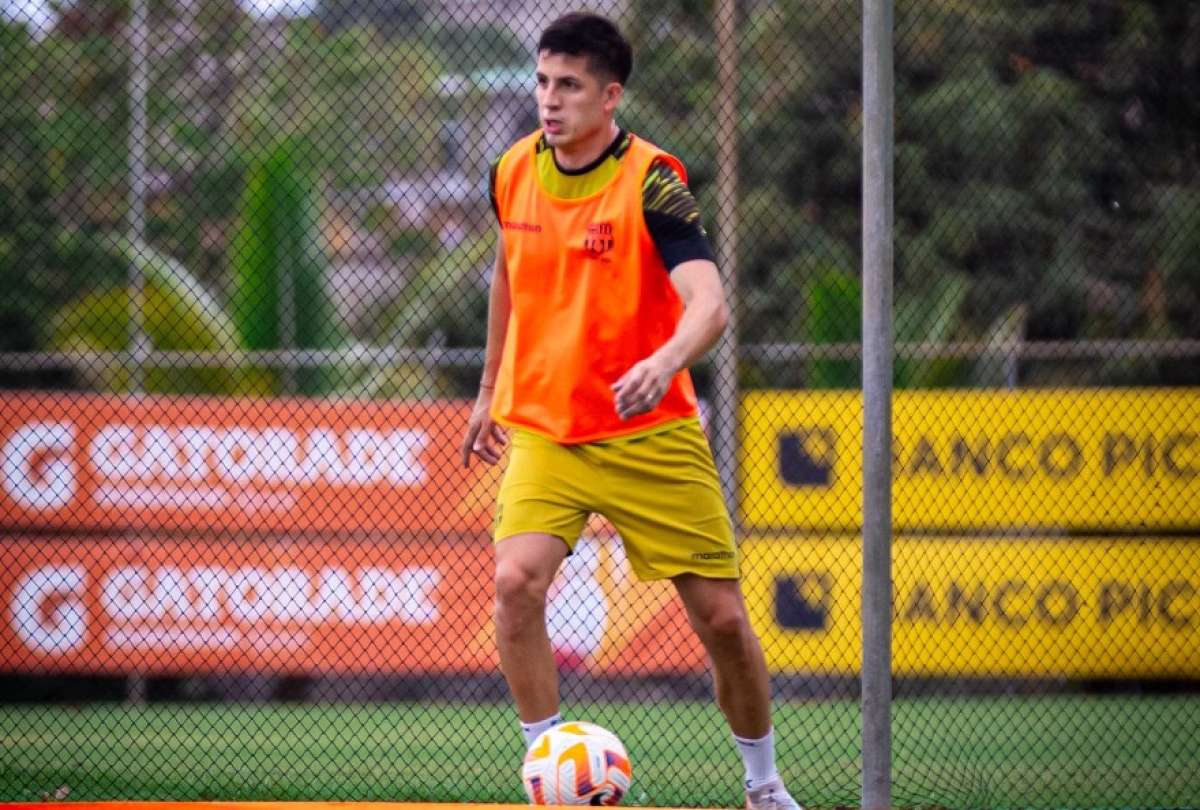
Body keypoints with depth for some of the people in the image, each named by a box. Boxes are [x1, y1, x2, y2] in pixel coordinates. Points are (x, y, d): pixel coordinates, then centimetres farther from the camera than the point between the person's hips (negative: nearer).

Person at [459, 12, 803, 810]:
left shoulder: (652, 182, -16)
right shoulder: (514, 173, 0)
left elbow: (710, 305, -29)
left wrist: (666, 362, -50)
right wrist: (490, 391, 25)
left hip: (650, 436, -3)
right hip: (542, 434, 3)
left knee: (721, 617, -1)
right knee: (517, 581, -23)